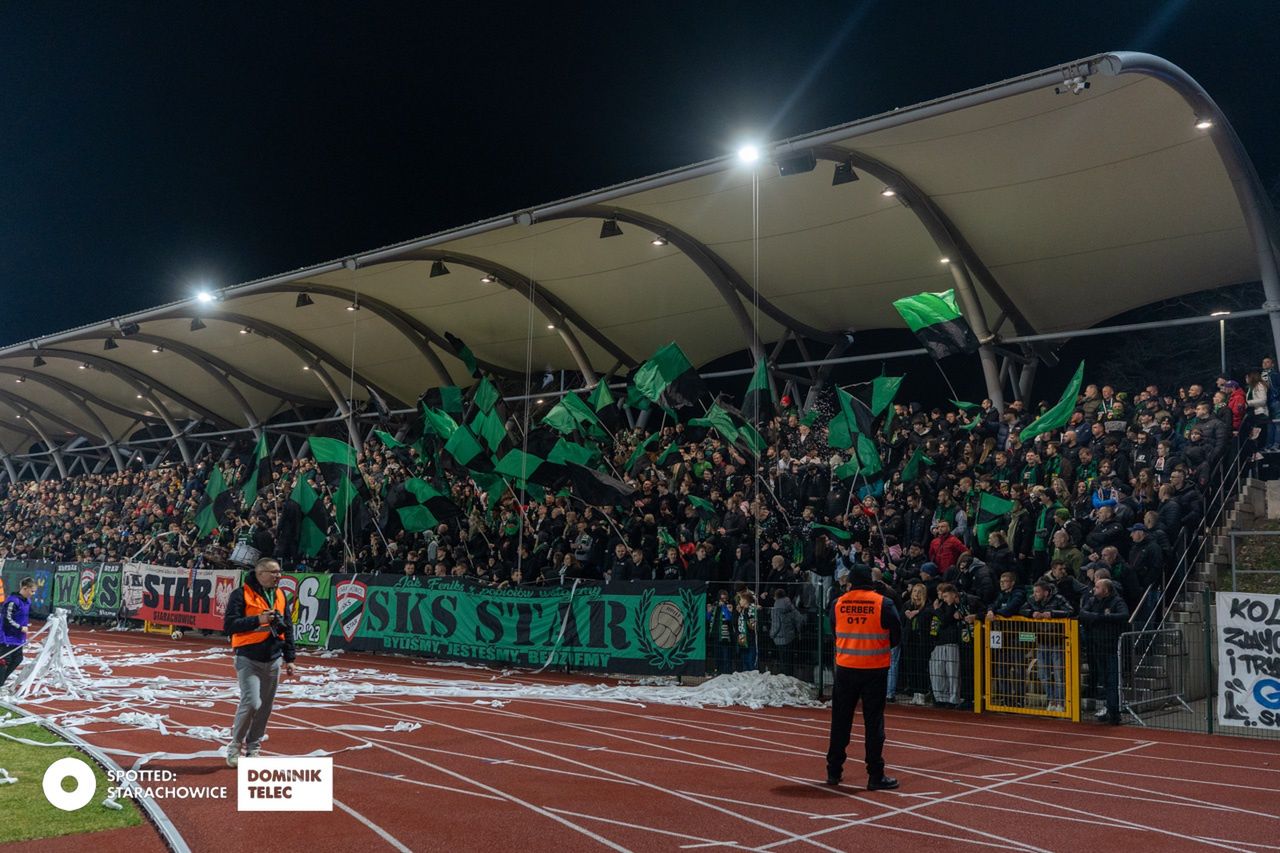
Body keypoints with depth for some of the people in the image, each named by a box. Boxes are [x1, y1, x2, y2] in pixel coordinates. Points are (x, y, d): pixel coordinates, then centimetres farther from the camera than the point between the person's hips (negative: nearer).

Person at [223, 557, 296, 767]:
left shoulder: (280, 596, 11)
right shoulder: (242, 594, -8)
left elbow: (288, 629, 17)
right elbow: (229, 626, -14)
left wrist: (289, 658, 13)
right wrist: (258, 620, -22)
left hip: (273, 661, 6)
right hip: (249, 659, -6)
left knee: (265, 708, 8)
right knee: (251, 703, -16)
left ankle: (253, 749, 22)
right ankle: (235, 745, 5)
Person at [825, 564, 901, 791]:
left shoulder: (837, 603, -1)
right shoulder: (883, 603, -8)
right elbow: (896, 635, -4)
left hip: (845, 668, 2)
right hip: (875, 670, -2)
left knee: (840, 721, 12)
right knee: (874, 722, 3)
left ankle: (834, 772, 19)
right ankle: (876, 776, 5)